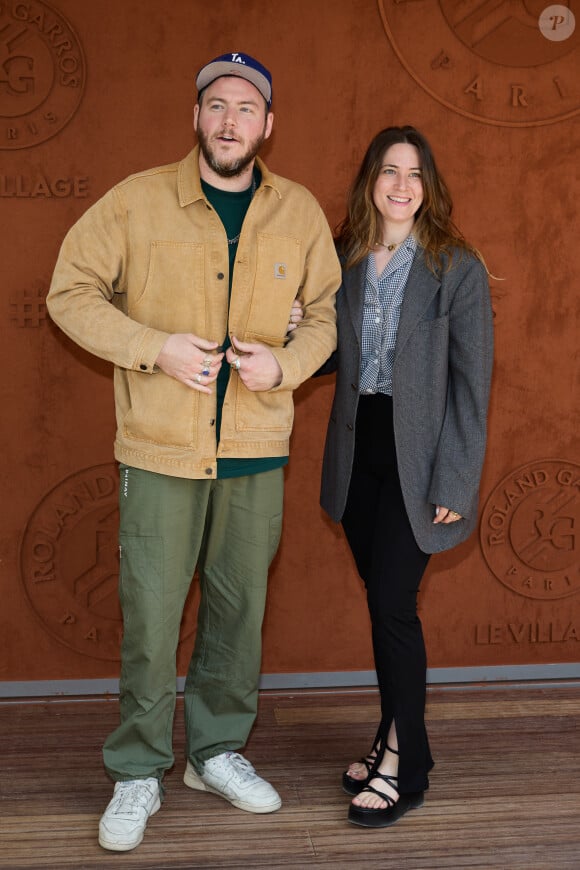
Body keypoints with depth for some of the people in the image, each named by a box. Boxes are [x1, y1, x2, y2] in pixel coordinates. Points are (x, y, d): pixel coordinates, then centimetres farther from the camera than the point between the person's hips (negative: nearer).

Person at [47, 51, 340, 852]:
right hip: (160, 449, -2)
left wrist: (285, 363, -9)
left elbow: (328, 311, 12)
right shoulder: (139, 200, -4)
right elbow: (71, 291, -1)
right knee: (151, 613, 3)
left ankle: (218, 750, 33)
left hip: (258, 451, 3)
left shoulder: (300, 212, 4)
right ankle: (138, 773, 21)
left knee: (240, 606, 13)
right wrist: (155, 348, -14)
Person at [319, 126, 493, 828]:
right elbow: (332, 357, 12)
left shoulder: (457, 267, -6)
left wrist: (454, 483, -13)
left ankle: (406, 770, 9)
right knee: (381, 600, 11)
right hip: (357, 450, 5)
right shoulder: (345, 260, 8)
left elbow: (472, 382, -8)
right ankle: (396, 739, 28)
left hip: (415, 458, -5)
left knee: (391, 603, -6)